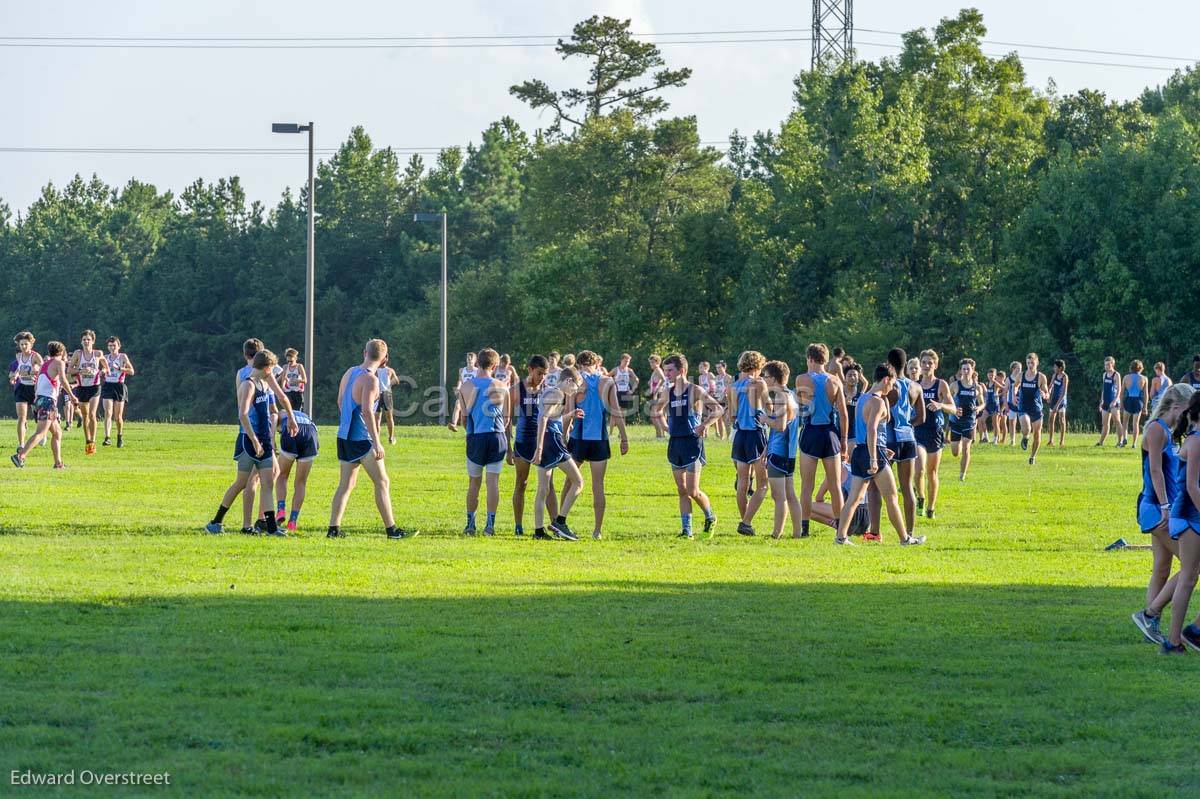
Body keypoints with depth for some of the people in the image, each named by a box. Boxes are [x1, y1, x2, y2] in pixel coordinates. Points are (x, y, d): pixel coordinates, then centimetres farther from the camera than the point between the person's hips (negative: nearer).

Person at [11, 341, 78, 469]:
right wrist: (71, 395, -9)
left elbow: (36, 387, 23)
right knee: (40, 433, -17)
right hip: (48, 401, -9)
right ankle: (20, 456, -31)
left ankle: (58, 462, 18)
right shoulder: (59, 363, 0)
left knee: (57, 432, 18)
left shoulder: (44, 364, 21)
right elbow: (63, 380, -16)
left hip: (39, 399, 9)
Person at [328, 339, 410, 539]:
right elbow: (366, 411, -23)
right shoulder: (370, 379, -16)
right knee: (382, 483, -3)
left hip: (344, 437, 8)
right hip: (362, 438, -8)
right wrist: (376, 443, -22)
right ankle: (391, 529, -5)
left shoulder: (349, 373, 10)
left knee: (346, 484, 12)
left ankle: (333, 529, 9)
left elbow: (340, 402, 19)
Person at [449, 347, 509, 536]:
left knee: (473, 482, 11)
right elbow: (507, 417, 6)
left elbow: (463, 417, 3)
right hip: (497, 436, 0)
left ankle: (470, 524, 14)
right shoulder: (501, 387, 0)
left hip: (475, 437, 0)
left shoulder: (466, 387, 1)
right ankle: (490, 524, -3)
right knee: (493, 481, 1)